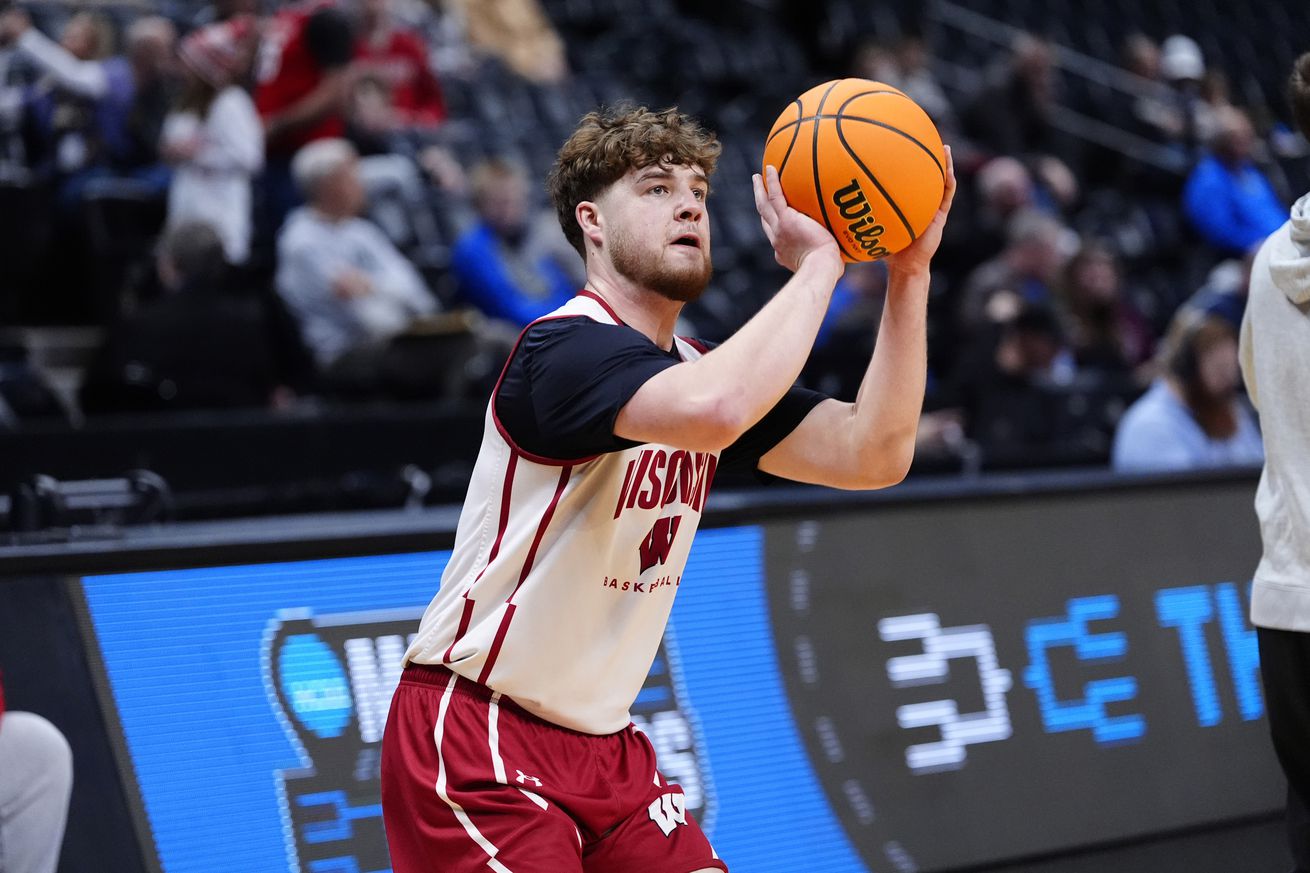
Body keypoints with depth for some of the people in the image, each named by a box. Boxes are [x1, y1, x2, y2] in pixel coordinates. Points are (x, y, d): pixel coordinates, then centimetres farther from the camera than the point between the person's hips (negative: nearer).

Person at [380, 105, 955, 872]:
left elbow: (873, 454, 0)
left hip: (604, 743, 9)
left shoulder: (703, 368, 11)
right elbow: (710, 410, -39)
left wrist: (910, 273, -9)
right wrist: (818, 264, -27)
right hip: (478, 736, -9)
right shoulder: (566, 348, -18)